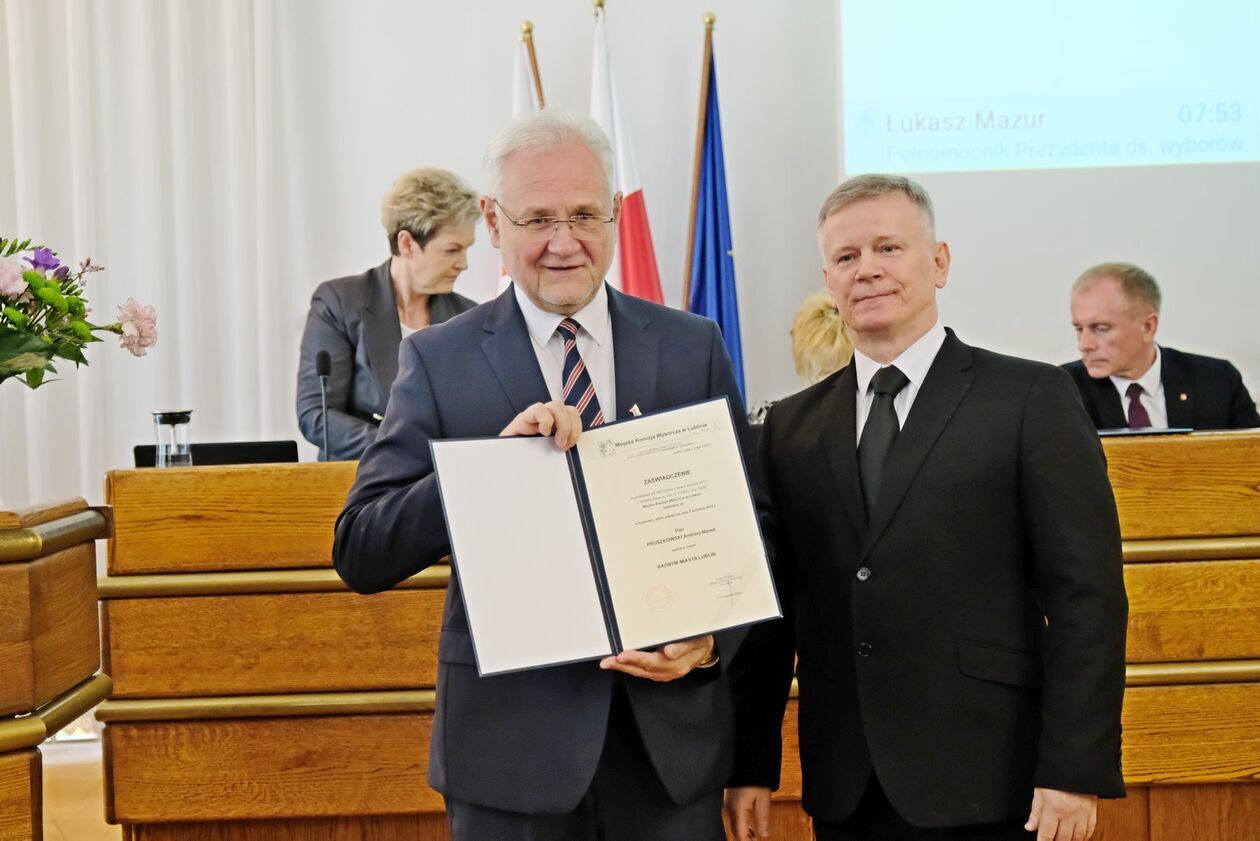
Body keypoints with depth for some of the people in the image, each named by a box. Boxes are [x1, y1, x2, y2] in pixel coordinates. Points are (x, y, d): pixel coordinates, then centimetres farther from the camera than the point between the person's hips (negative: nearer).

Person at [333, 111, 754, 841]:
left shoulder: (695, 347, 2)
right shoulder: (439, 360, -3)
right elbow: (360, 557, -10)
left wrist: (711, 638, -14)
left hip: (673, 730, 2)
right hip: (511, 739, -1)